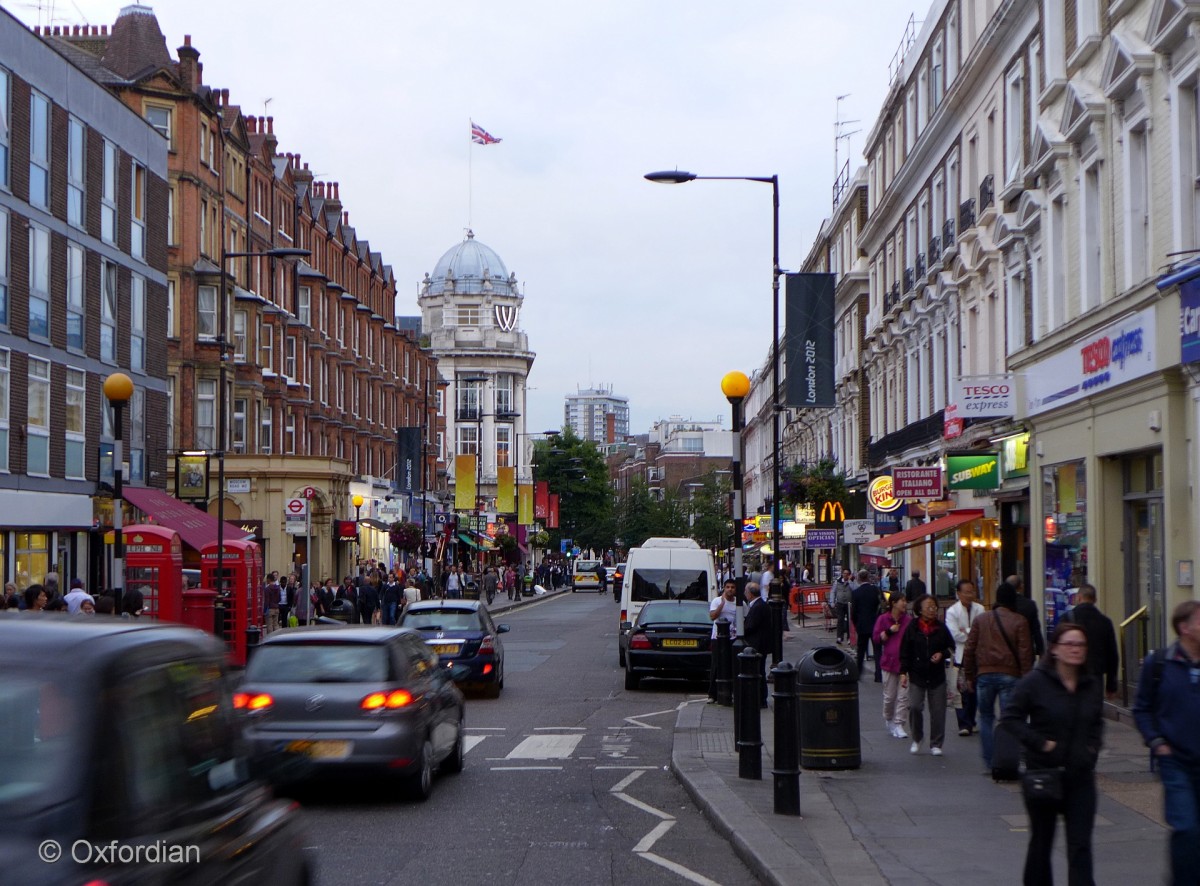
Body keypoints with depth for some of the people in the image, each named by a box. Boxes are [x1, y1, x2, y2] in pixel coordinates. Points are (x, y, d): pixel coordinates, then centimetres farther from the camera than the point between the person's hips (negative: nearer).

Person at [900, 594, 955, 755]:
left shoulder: (941, 628, 3)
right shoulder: (912, 628, -1)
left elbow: (951, 647, 13)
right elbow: (905, 652, 2)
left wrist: (942, 654, -7)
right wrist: (903, 672, -3)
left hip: (937, 676, 2)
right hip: (917, 675, -1)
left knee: (938, 710, 2)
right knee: (914, 707, -10)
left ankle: (936, 744, 14)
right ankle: (916, 739, 12)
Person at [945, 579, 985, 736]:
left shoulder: (979, 609, 5)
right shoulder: (952, 611, -5)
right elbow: (955, 634, -14)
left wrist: (966, 631, -13)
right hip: (960, 655, -4)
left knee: (974, 690, 9)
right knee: (962, 690, -8)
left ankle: (970, 722, 20)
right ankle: (964, 724, -6)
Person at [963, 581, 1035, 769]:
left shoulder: (981, 620, 6)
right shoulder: (1019, 622, -1)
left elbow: (969, 649, 7)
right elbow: (1025, 653, -5)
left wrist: (968, 676, 14)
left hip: (984, 674, 2)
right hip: (1010, 675, -2)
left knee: (986, 716, 16)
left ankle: (990, 761, 11)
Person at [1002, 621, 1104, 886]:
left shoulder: (1091, 685, 5)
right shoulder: (1035, 681, -10)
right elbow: (1011, 717, -9)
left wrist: (1092, 746, 6)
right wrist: (1040, 742, -16)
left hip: (1081, 775, 3)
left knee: (1081, 844, -4)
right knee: (1041, 840, 12)